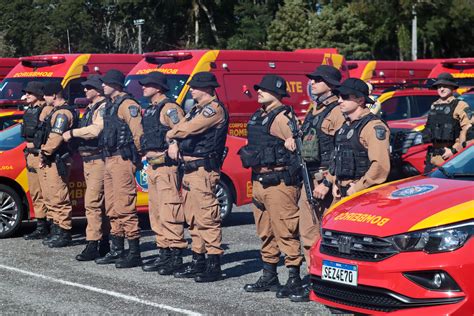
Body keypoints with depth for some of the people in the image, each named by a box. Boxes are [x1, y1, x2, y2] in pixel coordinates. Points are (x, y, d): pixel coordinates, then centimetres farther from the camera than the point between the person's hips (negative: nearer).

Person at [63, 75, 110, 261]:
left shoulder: (104, 108, -11)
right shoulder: (90, 109, 21)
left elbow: (96, 130, -25)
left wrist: (72, 133, -16)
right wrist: (73, 135, 3)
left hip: (98, 160, -10)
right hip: (88, 160, 10)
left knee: (92, 202, -13)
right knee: (99, 203, 13)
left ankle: (92, 245, -13)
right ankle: (104, 242, 19)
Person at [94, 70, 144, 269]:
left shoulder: (127, 105, -12)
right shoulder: (110, 105, 19)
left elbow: (138, 133, -18)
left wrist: (137, 157, -11)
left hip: (122, 161, -10)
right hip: (109, 161, 10)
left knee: (125, 208, -10)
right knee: (112, 209, 13)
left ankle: (134, 253, -6)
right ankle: (117, 250, 20)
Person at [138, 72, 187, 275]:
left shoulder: (169, 108, -10)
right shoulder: (148, 111, 18)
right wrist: (145, 155, 13)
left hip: (166, 166, -10)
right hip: (152, 166, 10)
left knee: (169, 212, -11)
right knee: (156, 212, 12)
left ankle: (176, 256, -8)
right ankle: (164, 254, 18)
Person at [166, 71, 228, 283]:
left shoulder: (214, 109, -12)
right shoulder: (197, 109, 20)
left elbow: (188, 128, -21)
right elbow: (181, 127, 16)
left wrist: (170, 135, -2)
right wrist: (174, 143, -5)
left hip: (203, 169, -10)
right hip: (189, 169, 10)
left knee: (206, 217, -10)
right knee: (193, 218, 15)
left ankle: (214, 266, -8)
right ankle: (198, 261, 23)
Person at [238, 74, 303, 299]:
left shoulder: (282, 117, -12)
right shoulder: (258, 117, 17)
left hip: (278, 182, -10)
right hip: (259, 181, 10)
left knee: (285, 231, -7)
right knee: (265, 233, 15)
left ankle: (294, 278, -3)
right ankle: (269, 277, 23)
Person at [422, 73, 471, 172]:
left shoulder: (460, 106, -4)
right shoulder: (434, 106, 17)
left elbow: (468, 131, -12)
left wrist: (454, 150, -16)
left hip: (449, 154, -7)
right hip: (433, 157, 7)